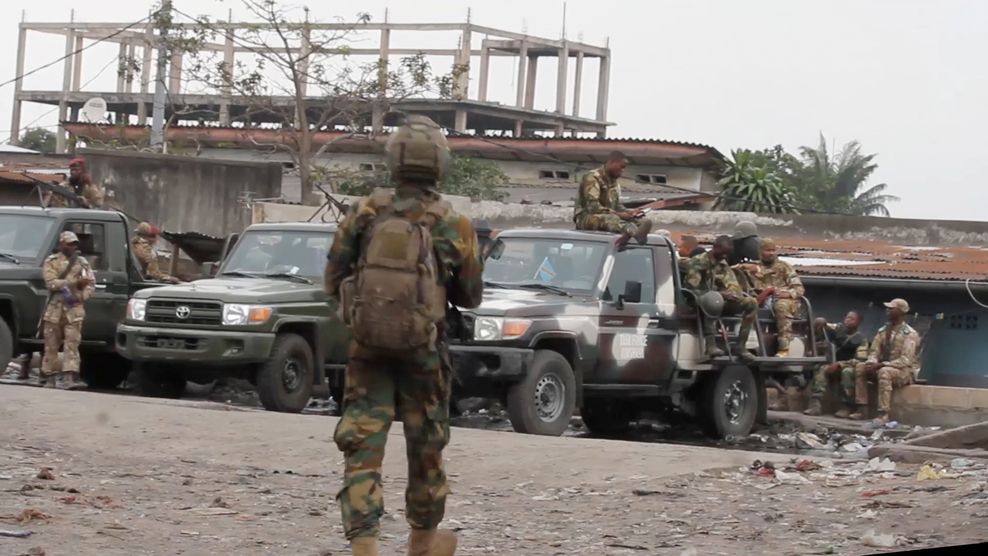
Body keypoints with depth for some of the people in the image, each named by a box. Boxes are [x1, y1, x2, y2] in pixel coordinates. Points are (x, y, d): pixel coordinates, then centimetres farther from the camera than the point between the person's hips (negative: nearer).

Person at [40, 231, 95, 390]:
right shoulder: (51, 262, 5)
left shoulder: (82, 262, 14)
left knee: (72, 343, -10)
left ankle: (69, 377, -17)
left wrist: (81, 296, -11)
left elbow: (91, 283, 9)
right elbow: (51, 283, -10)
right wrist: (74, 283, -20)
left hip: (75, 309, 1)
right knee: (51, 345, 2)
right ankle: (50, 376, 9)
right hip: (55, 308, -1)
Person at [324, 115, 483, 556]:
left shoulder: (364, 214, -4)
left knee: (362, 448, -1)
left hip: (368, 346, 0)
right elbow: (471, 297, 3)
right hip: (422, 350, 0)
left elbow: (333, 282, 2)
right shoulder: (453, 226, -7)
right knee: (426, 447, 16)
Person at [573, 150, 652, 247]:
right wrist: (618, 214, -24)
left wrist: (628, 212, -5)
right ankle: (635, 232, -70)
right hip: (586, 219, -8)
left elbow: (617, 205, 18)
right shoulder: (593, 179, -10)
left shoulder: (614, 182, 19)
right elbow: (593, 207, -20)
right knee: (610, 218, -40)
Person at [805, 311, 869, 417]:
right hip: (836, 366, 4)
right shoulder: (839, 329, 5)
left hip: (851, 367, -4)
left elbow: (860, 360, -17)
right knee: (821, 370, -26)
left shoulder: (861, 339, -8)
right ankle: (816, 405, -38)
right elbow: (820, 327, 9)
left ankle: (846, 407, -35)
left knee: (847, 372, -38)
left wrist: (839, 364, -24)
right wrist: (822, 322, -18)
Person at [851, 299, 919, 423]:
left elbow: (906, 360, -22)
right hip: (883, 367, 7)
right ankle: (862, 408, -19)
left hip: (905, 370, -7)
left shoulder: (909, 334, -14)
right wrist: (873, 363, -19)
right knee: (860, 368, -15)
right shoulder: (883, 331, 8)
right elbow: (874, 351, 6)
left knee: (884, 372, -38)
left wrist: (882, 365, -28)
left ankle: (883, 413, -40)